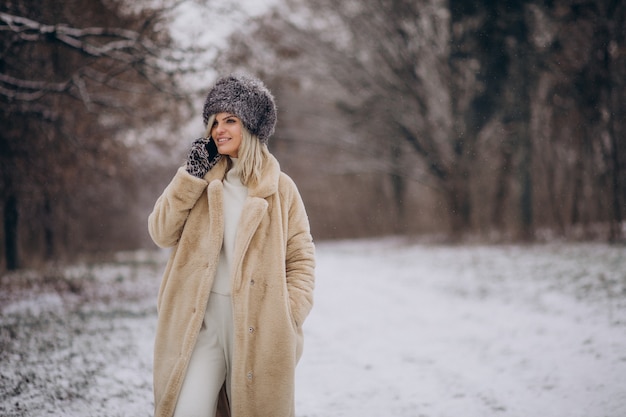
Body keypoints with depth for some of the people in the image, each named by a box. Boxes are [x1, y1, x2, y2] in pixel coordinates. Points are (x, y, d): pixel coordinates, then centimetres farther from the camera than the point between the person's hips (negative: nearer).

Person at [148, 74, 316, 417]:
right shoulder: (199, 179, 10)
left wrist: (289, 317, -7)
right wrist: (191, 176, -5)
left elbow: (301, 257, 4)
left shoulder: (280, 188, 3)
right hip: (201, 320, 1)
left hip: (257, 325, -1)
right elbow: (161, 234, 1)